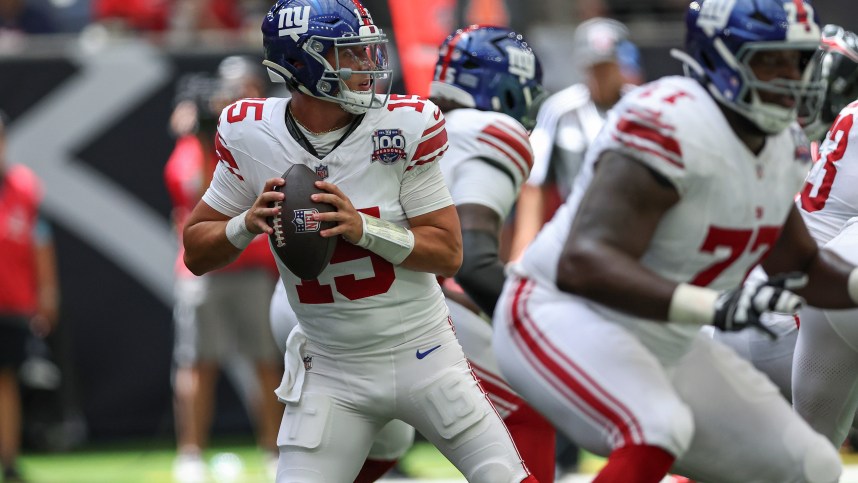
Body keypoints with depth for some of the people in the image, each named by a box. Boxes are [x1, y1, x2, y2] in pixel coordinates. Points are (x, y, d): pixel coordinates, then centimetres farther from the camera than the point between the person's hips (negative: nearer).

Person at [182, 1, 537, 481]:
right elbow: (197, 252, 2)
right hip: (331, 375, 1)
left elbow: (448, 254, -10)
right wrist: (249, 223, -19)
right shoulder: (250, 136, -7)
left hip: (425, 356, -1)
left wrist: (363, 228, -25)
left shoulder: (406, 126, -11)